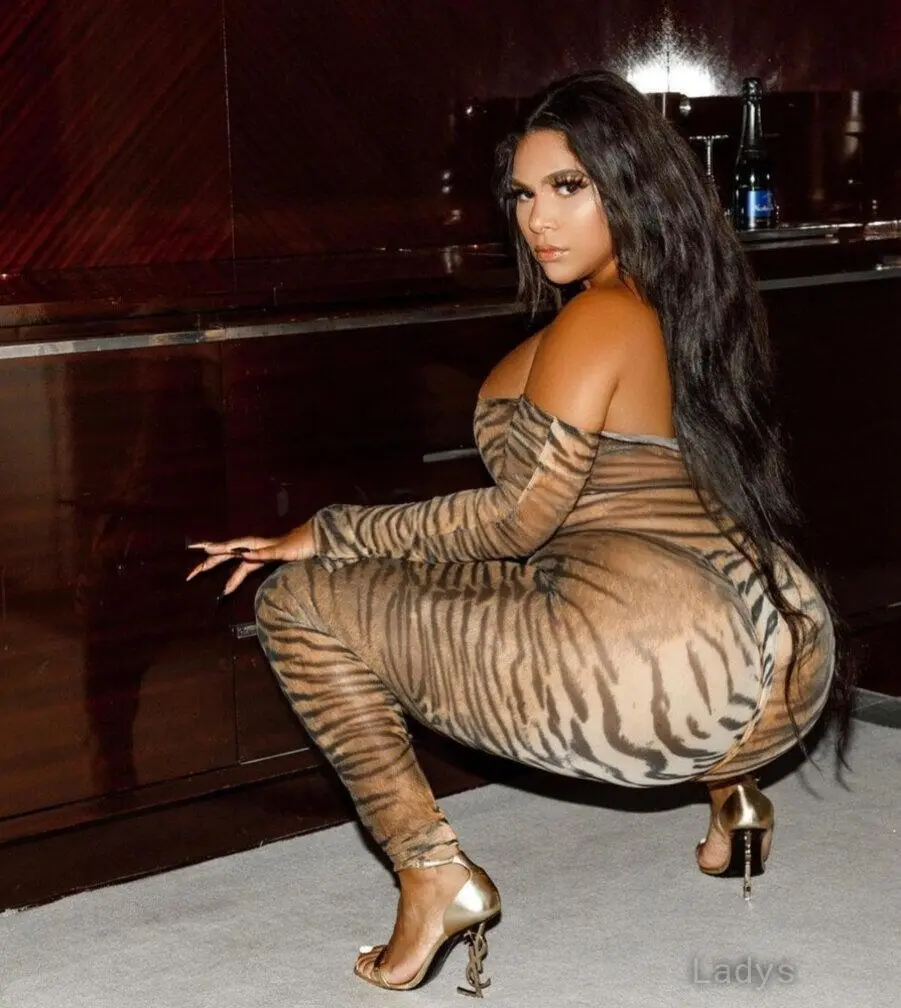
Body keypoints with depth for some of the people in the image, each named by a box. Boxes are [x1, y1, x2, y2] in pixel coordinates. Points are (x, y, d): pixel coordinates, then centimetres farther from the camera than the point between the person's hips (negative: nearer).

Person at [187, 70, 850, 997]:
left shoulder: (598, 319, -6)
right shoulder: (694, 309, 17)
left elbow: (519, 518, -9)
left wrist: (333, 535, 0)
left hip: (655, 678, -9)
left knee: (297, 601, 1)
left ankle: (434, 874, -2)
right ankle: (727, 788, 26)